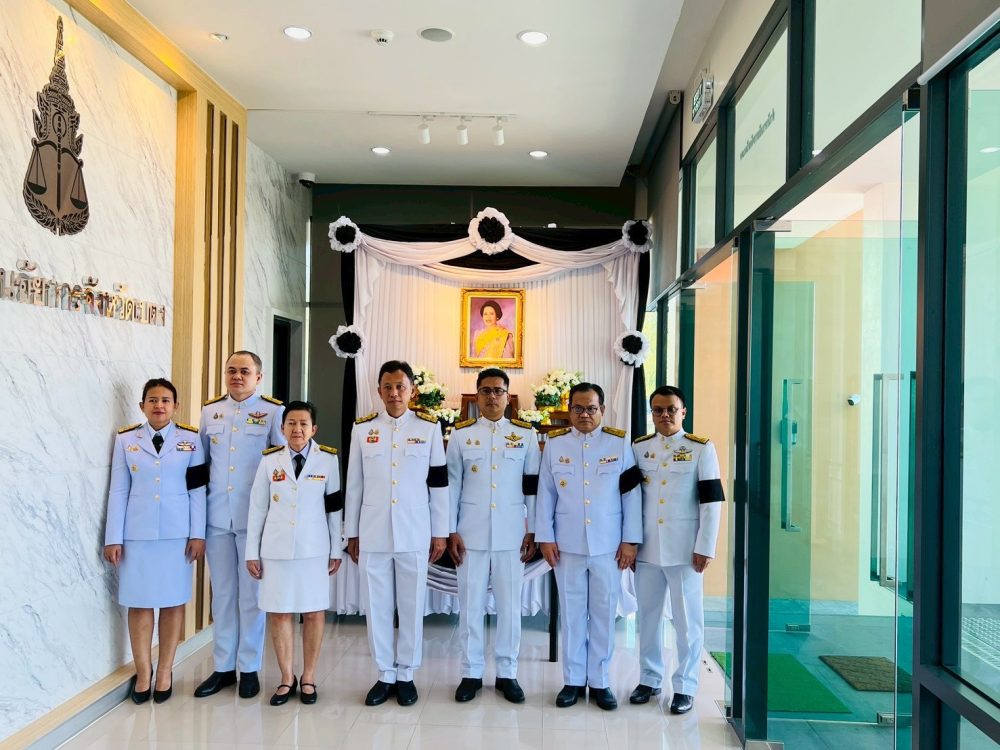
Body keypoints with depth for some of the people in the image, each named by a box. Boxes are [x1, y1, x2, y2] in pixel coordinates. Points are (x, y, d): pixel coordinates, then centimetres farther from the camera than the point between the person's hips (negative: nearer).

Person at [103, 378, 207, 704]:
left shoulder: (190, 439, 2)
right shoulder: (126, 439, 3)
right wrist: (113, 538, -1)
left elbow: (197, 489, 1)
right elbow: (118, 491, 2)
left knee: (173, 600, 5)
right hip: (137, 532, 0)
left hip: (177, 531, 0)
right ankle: (143, 672, 15)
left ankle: (165, 671, 16)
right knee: (139, 602, 4)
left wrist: (198, 534, -4)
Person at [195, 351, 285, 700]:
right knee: (222, 593, 12)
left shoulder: (273, 411, -3)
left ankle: (249, 668, 18)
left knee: (251, 594, 5)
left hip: (255, 517, -3)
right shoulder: (210, 410, 9)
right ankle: (223, 667, 23)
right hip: (217, 516, 4)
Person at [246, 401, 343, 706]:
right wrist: (252, 552, 4)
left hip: (314, 549, -1)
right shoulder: (269, 460, 1)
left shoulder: (328, 459, -2)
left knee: (314, 612, 5)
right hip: (276, 548, 1)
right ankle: (287, 678, 20)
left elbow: (335, 507, 2)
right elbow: (257, 508, 5)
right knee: (278, 613, 5)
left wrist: (336, 550, 2)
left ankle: (308, 678, 20)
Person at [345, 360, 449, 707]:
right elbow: (354, 484, 7)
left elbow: (439, 483, 2)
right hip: (372, 533, 1)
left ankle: (406, 675, 22)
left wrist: (440, 532, 1)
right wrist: (351, 533, 7)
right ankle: (385, 675, 23)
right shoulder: (362, 429, 4)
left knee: (411, 606, 7)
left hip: (414, 533, -1)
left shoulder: (429, 428, 0)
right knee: (376, 607, 8)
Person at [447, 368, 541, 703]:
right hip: (471, 533, 0)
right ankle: (471, 673, 19)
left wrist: (532, 531, 1)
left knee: (510, 605, 7)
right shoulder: (460, 434, 3)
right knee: (470, 604, 7)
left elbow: (532, 487, 5)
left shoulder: (526, 434, 4)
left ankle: (507, 673, 20)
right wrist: (451, 532, -2)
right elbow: (451, 485, 3)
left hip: (511, 534, 0)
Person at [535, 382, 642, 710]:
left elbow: (631, 494, 0)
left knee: (604, 613, 7)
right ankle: (573, 680, 20)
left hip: (608, 546, 0)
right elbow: (545, 493, 4)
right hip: (567, 544, 1)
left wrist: (630, 540, -3)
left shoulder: (619, 444, 0)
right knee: (571, 613, 8)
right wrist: (545, 537, 0)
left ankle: (600, 681, 20)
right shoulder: (555, 444, 3)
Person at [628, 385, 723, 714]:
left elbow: (712, 501, -5)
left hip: (684, 549, -3)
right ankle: (649, 678, 27)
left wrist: (705, 548, -9)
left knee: (687, 619, 4)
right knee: (647, 615, 12)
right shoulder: (639, 447, 7)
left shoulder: (701, 448, -3)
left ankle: (685, 686, 17)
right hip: (646, 548, 3)